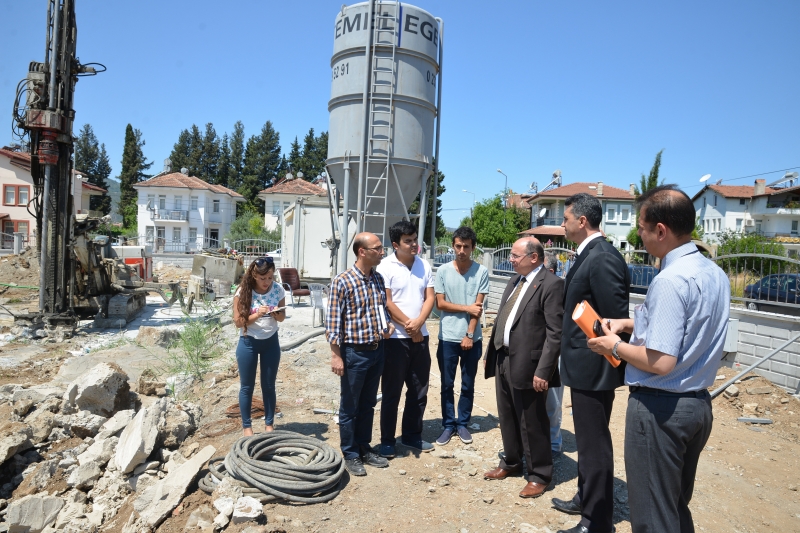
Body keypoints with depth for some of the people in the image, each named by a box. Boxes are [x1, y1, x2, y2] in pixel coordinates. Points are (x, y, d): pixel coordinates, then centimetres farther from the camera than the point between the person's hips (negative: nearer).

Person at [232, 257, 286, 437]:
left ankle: (269, 424, 27)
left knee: (269, 385, 12)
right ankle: (247, 426, 25)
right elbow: (238, 321, -14)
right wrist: (257, 314, -29)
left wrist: (276, 313, -20)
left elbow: (282, 317, 2)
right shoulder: (243, 292, -15)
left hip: (271, 342, 2)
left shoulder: (278, 289, -8)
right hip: (248, 343, -2)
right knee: (247, 386, 9)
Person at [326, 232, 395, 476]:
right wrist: (336, 355, -15)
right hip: (354, 353, -6)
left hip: (377, 350, 7)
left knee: (368, 404, 19)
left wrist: (388, 324, -2)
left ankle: (364, 449, 33)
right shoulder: (342, 281, -16)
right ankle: (350, 455, 24)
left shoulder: (378, 278, 5)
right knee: (350, 407, 9)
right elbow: (333, 322, -14)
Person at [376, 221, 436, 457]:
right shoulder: (386, 267, -9)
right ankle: (387, 441, 18)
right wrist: (409, 327, -12)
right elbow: (387, 303, -13)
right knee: (391, 392, 5)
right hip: (396, 338, -5)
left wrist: (418, 323, -13)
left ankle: (412, 435, 29)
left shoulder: (424, 266, 6)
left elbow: (429, 298, 3)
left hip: (420, 336, 5)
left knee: (419, 390, 14)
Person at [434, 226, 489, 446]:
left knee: (468, 385, 11)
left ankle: (463, 424, 25)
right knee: (447, 385, 9)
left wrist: (469, 335, -11)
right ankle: (448, 425, 22)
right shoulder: (443, 271, -2)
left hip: (472, 338, 0)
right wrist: (467, 308, -9)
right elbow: (440, 304, -3)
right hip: (447, 337, 0)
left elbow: (478, 307, -7)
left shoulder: (481, 272, -4)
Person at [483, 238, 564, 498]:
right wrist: (490, 354, 15)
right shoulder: (514, 281, 13)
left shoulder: (551, 284, -15)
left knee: (532, 423, 7)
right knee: (507, 418, 21)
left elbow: (555, 333, -18)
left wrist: (543, 371, -21)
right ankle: (511, 462, 40)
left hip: (527, 365, -8)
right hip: (503, 360, 8)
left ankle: (539, 475, 25)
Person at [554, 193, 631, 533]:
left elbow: (617, 320, -23)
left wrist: (613, 362, -14)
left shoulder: (602, 259, -22)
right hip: (584, 365, 10)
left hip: (593, 367, -10)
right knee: (587, 440, 23)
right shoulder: (588, 255, 10)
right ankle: (585, 499, 41)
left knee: (594, 444, 4)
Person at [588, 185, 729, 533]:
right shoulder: (715, 274, 5)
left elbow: (660, 362, -27)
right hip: (698, 403, 9)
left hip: (660, 407, -9)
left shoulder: (670, 281, -24)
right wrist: (633, 323, 11)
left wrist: (615, 346, -11)